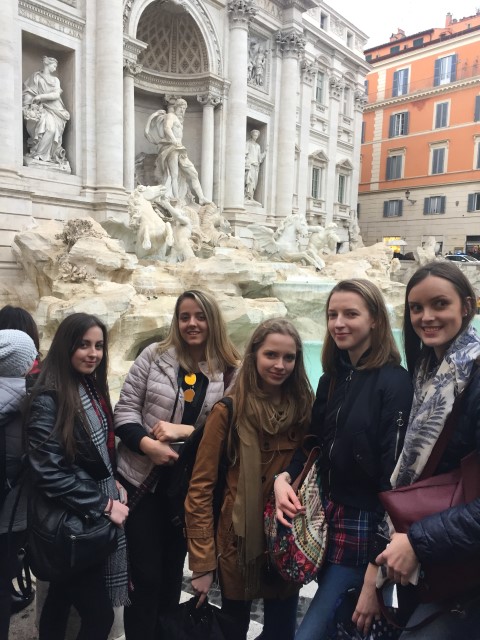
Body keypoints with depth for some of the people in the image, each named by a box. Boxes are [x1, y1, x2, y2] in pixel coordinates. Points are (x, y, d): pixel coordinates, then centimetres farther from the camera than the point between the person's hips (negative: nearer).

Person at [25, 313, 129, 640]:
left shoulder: (93, 387, 4)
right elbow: (49, 474, -22)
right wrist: (103, 504, -19)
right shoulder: (48, 399, -20)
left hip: (98, 510, 7)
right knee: (99, 614, 3)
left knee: (63, 598, 23)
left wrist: (112, 482, 3)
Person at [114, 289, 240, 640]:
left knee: (173, 569, 20)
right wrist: (146, 444, -21)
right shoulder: (154, 356, -4)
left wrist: (187, 431, -18)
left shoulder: (230, 371, -3)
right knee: (145, 573, 6)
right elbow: (125, 408, -6)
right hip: (144, 478, -1)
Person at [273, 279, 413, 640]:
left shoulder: (395, 383, -16)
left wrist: (377, 569, -18)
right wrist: (285, 477, -6)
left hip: (366, 527, -6)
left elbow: (395, 476, -18)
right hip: (327, 519, 7)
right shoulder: (332, 379, 6)